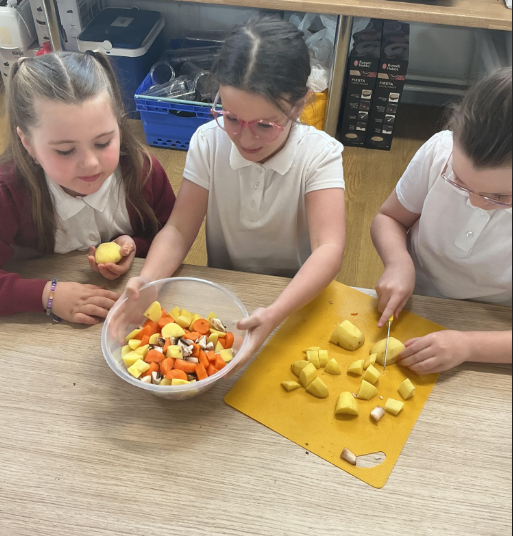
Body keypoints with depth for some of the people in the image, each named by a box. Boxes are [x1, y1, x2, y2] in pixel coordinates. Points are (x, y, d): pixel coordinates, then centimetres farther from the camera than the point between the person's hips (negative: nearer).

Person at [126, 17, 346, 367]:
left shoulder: (320, 154, -19)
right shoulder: (209, 143, -12)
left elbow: (329, 249, -29)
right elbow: (179, 230, -11)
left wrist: (275, 314, -46)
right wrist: (148, 279, -33)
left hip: (296, 293, -2)